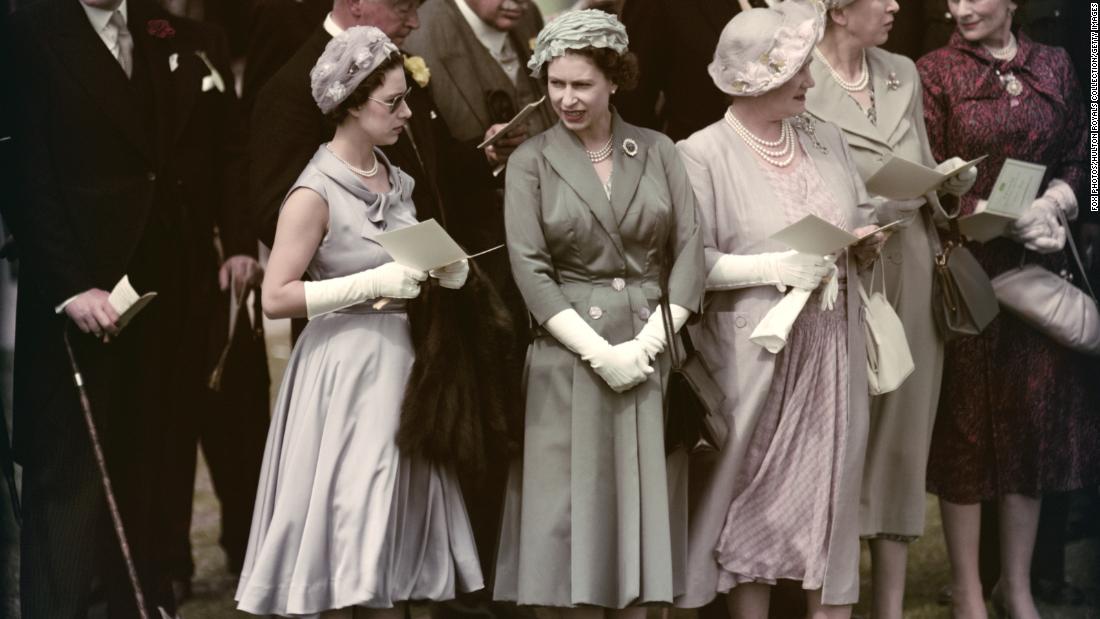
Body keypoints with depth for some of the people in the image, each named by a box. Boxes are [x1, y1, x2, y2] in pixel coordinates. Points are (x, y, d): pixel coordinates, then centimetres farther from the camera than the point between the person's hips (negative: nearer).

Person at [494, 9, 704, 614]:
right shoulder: (530, 161, 1)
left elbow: (689, 251, 2)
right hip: (570, 358, -1)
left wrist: (648, 342, -10)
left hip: (652, 354, 2)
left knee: (642, 506, 4)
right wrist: (600, 352, -14)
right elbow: (530, 271, -6)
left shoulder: (658, 151, 7)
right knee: (574, 513, 0)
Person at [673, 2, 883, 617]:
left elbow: (862, 219, 18)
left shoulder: (826, 138, 9)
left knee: (832, 488, 5)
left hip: (832, 349, 4)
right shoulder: (703, 153, -8)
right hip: (754, 354, -4)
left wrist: (867, 242, -4)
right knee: (757, 497, 3)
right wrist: (775, 267, -18)